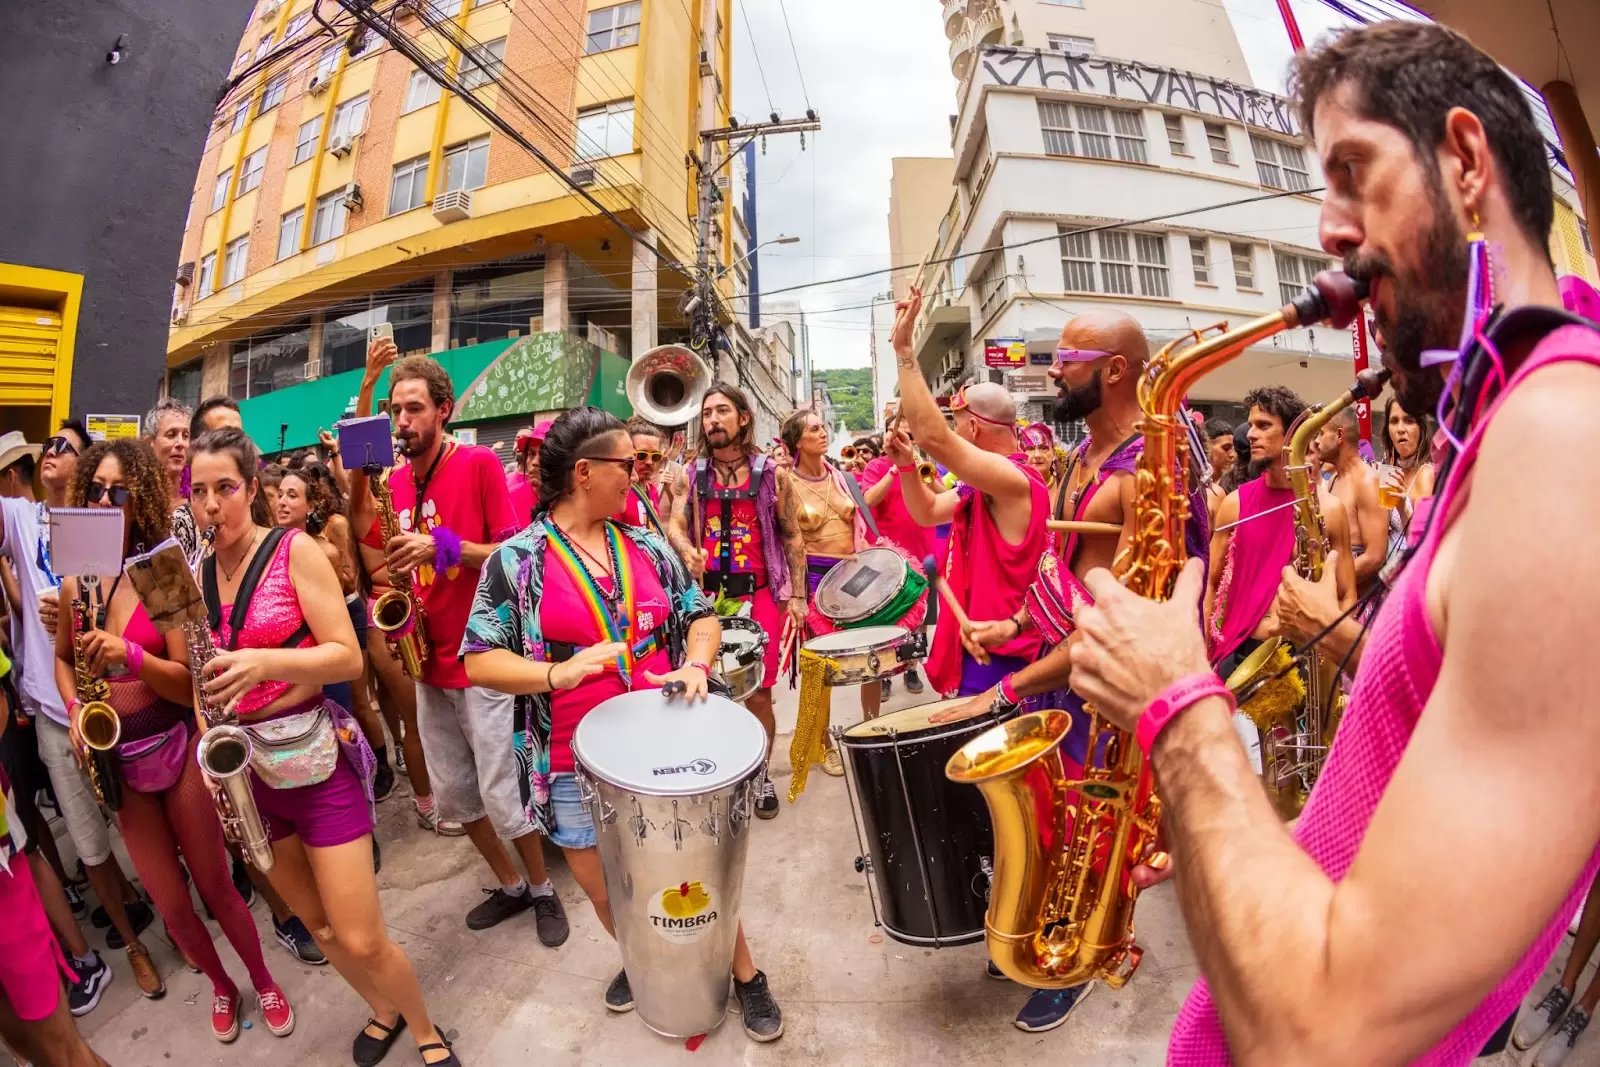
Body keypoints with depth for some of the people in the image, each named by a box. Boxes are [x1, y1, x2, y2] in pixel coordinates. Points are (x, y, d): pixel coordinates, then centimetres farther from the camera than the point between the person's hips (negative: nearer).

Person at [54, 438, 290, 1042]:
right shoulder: (75, 583, -2)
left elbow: (191, 683, -15)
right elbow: (63, 658, 16)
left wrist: (130, 655, -31)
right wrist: (73, 707, -2)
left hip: (176, 747, -4)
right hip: (120, 762, 4)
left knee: (215, 889, 9)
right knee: (171, 904, 13)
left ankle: (263, 982, 34)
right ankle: (221, 986, 40)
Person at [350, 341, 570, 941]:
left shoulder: (478, 464, -9)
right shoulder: (394, 480, 7)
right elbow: (386, 560, 13)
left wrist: (442, 546, -24)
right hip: (429, 661, 7)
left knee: (502, 795, -1)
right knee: (452, 794, 15)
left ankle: (543, 890, 25)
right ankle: (509, 886, 35)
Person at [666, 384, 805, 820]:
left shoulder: (771, 473, 1)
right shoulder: (689, 474, 5)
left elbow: (792, 537, 4)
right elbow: (675, 525, -3)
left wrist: (797, 595, -1)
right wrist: (686, 551, -27)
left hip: (759, 593, -1)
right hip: (706, 594, 2)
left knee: (758, 692, 5)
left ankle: (760, 775, 26)